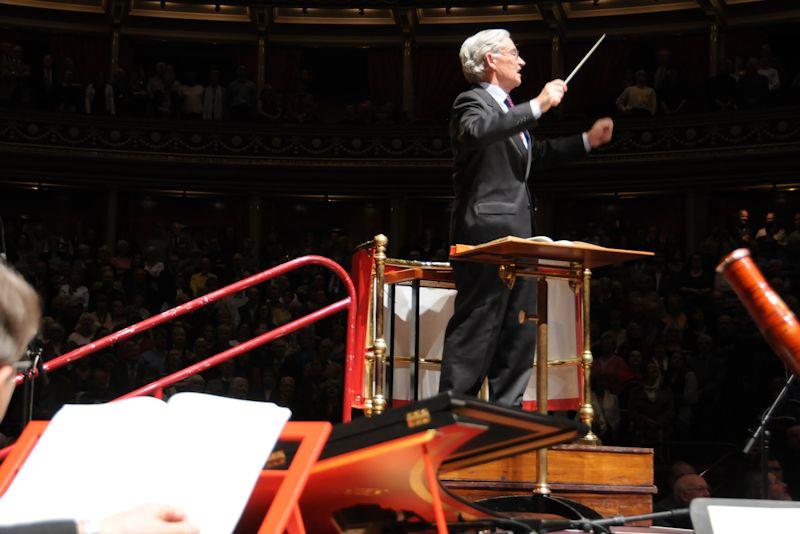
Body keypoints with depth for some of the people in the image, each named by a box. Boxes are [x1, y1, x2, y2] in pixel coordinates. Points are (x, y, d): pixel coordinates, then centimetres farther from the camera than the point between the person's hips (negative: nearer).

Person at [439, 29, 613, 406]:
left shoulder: (510, 110, 22)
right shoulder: (473, 101, -6)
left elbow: (536, 155, 33)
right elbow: (477, 132, -30)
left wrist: (588, 141, 27)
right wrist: (538, 105, -28)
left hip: (516, 233, 10)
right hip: (486, 231, -10)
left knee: (520, 330, 10)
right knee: (477, 324, -10)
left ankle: (507, 408, 15)